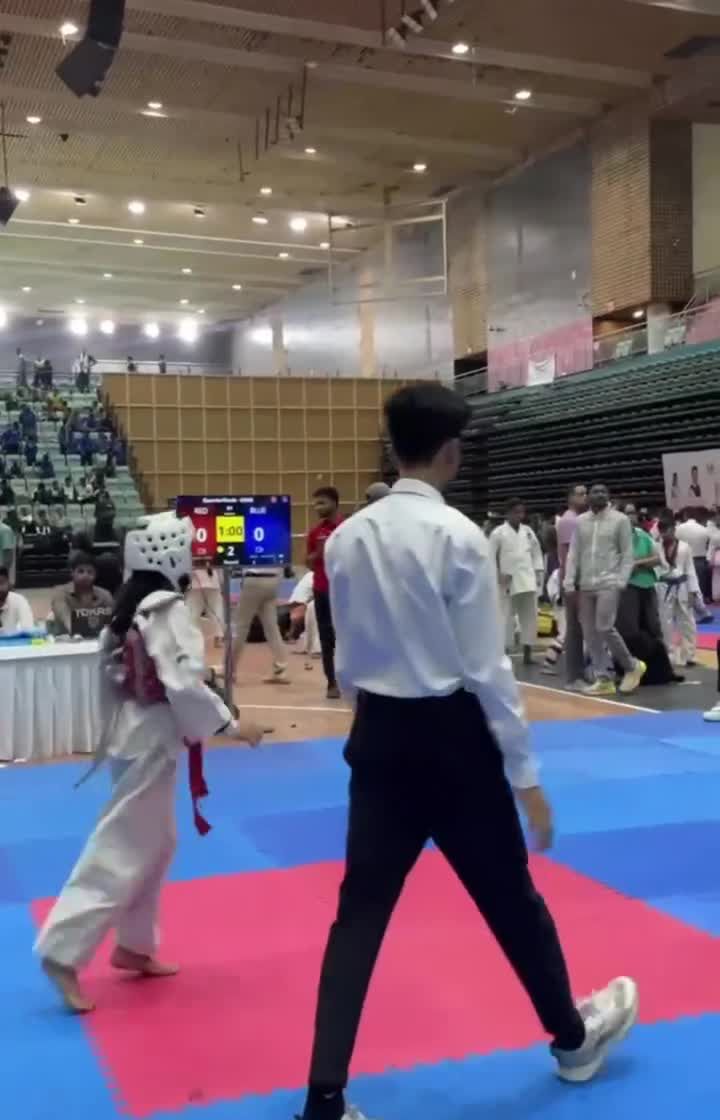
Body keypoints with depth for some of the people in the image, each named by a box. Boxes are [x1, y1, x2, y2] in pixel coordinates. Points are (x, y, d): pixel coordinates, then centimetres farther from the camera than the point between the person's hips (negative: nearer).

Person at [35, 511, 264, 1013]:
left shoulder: (130, 606, 8)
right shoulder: (167, 609, -19)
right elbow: (183, 683, -24)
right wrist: (230, 723, -16)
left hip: (133, 735, 10)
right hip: (151, 740, -10)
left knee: (154, 844, 18)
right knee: (121, 851, -3)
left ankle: (133, 947, 27)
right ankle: (63, 952, 0)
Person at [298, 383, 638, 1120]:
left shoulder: (347, 537, 1)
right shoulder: (458, 536, -16)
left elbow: (347, 659, 9)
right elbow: (486, 668, -15)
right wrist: (525, 774, -6)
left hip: (381, 738, 5)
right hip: (451, 738, -4)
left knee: (361, 909, 9)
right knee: (508, 896, 16)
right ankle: (572, 1036, 41)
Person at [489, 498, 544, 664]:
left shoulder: (528, 531, 11)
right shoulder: (498, 533, -3)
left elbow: (536, 552, 15)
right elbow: (491, 556, -3)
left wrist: (539, 573, 7)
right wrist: (497, 575, -11)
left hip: (528, 580, 4)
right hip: (508, 582, -4)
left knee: (529, 616, 5)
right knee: (507, 617, -3)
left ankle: (527, 652, 11)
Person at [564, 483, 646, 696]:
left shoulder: (620, 520, -1)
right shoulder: (580, 521, 9)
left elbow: (628, 554, -2)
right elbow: (573, 553, 8)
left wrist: (622, 581, -12)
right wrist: (569, 581, -1)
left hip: (609, 584, -5)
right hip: (585, 585, 5)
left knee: (604, 628, -14)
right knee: (590, 634, 3)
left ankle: (632, 666, 7)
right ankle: (603, 680, 10)